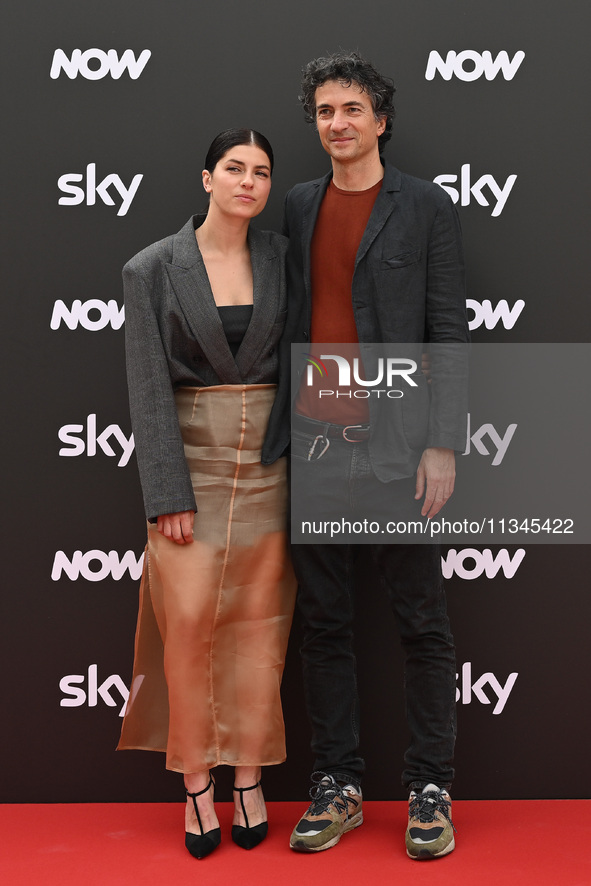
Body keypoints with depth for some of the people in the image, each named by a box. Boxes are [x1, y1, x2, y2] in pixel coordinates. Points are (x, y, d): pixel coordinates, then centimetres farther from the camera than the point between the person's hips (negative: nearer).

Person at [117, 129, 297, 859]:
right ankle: (196, 785, 10)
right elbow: (148, 388, -7)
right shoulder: (153, 269, -4)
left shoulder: (284, 258, 3)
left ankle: (249, 776, 18)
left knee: (258, 621, 6)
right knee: (189, 623, -4)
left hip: (270, 458, 2)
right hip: (191, 455, -2)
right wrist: (168, 495, -12)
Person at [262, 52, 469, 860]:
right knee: (324, 621, 8)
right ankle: (337, 785, 19)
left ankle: (430, 788, 15)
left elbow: (449, 332, -3)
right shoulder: (296, 208, 13)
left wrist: (443, 445, -10)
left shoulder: (426, 208, 1)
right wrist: (276, 431, 8)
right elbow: (286, 323, 14)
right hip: (312, 443, 4)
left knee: (421, 621, 3)